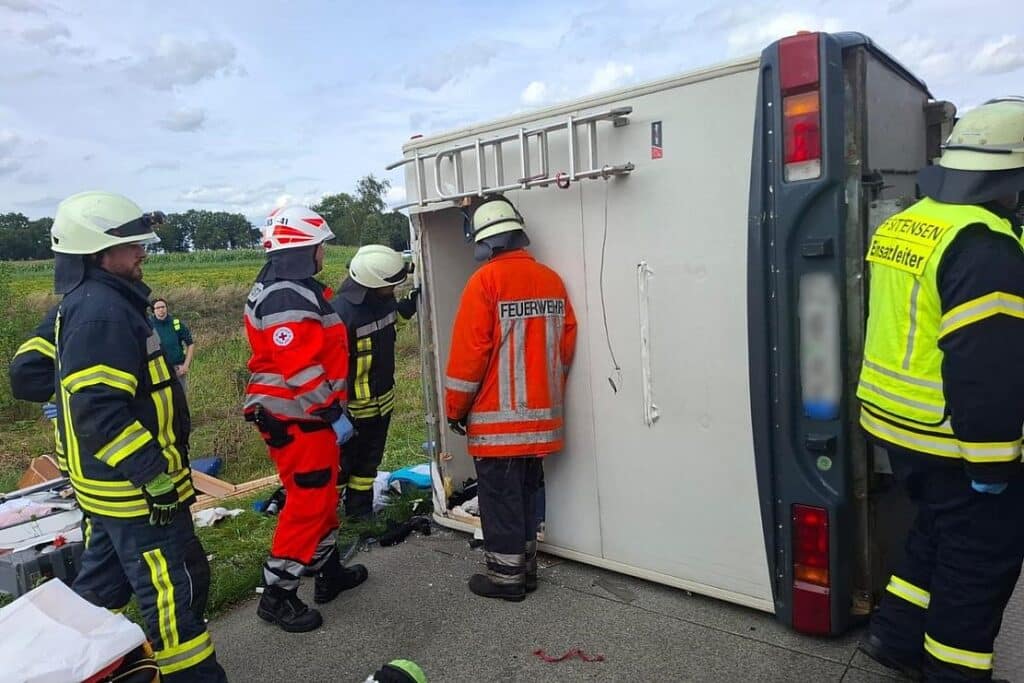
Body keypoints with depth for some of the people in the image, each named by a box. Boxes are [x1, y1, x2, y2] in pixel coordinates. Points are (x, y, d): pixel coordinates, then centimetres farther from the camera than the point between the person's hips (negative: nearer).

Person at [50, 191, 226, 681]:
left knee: (102, 580, 25)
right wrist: (155, 473, -25)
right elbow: (98, 411, -29)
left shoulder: (83, 304, 12)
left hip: (111, 481, 11)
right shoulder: (102, 312, -22)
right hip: (135, 487, -11)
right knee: (174, 585, 0)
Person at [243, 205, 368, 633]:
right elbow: (300, 370, -26)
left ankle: (329, 571, 34)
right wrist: (332, 413, -21)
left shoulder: (299, 289, 14)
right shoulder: (287, 300, -21)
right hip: (299, 420, -11)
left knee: (323, 496, 20)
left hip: (309, 417, 11)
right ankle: (277, 595, 10)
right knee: (308, 503, -3)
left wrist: (331, 409, 23)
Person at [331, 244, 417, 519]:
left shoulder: (382, 299, -3)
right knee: (340, 465, 7)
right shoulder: (340, 312, -29)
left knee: (369, 462, 21)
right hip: (352, 407, -8)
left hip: (382, 401, 8)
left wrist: (413, 300, 7)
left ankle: (360, 511, 38)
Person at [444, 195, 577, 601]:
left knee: (499, 497, 6)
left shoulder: (486, 280, -13)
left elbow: (469, 352, -15)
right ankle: (526, 568, 30)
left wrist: (455, 408, -3)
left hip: (497, 419, -6)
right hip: (540, 417, 6)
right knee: (525, 492, 18)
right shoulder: (551, 280, 4)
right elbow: (565, 346, 7)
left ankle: (505, 576, 16)